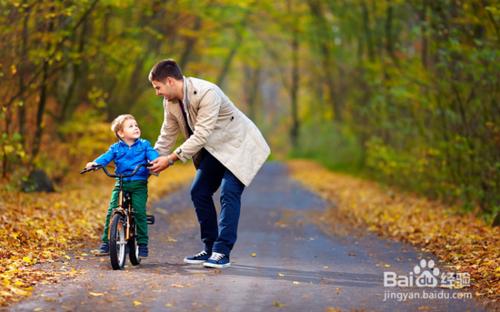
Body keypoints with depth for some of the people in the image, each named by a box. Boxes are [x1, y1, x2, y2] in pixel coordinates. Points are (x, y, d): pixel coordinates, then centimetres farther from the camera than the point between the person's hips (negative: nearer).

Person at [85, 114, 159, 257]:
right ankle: (106, 242, 1)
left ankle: (142, 244, 1)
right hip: (121, 184, 1)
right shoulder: (116, 148, 8)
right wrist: (94, 163, -25)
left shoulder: (144, 145, 7)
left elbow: (152, 154, -8)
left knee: (139, 212, -11)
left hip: (139, 185, -1)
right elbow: (106, 157, -5)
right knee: (111, 212, -9)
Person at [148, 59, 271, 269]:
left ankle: (222, 252, -18)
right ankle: (210, 249, 11)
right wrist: (153, 162, 4)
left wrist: (171, 159, -31)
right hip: (214, 148, 9)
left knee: (229, 193, -20)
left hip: (239, 145, -9)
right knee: (199, 193, 3)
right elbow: (167, 135, 9)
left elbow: (200, 136, -33)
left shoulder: (207, 93, -31)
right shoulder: (170, 101, -4)